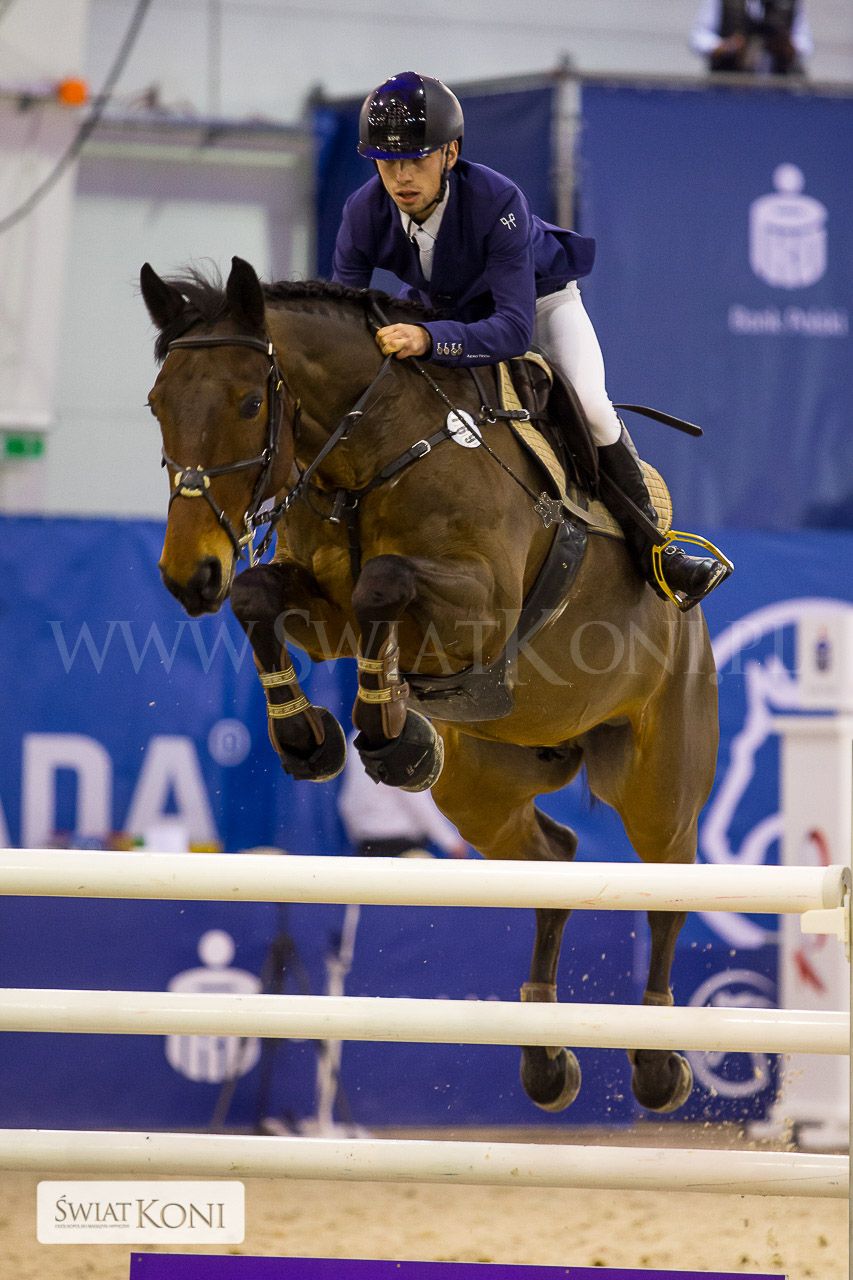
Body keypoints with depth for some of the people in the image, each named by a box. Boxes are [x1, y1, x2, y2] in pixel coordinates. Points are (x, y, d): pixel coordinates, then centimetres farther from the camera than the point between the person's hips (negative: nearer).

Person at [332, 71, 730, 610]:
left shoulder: (497, 201, -40)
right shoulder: (365, 213, -27)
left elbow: (513, 328, -46)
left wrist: (431, 340, -63)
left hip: (538, 297, -4)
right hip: (444, 309, 4)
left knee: (589, 405, -25)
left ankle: (653, 550, -11)